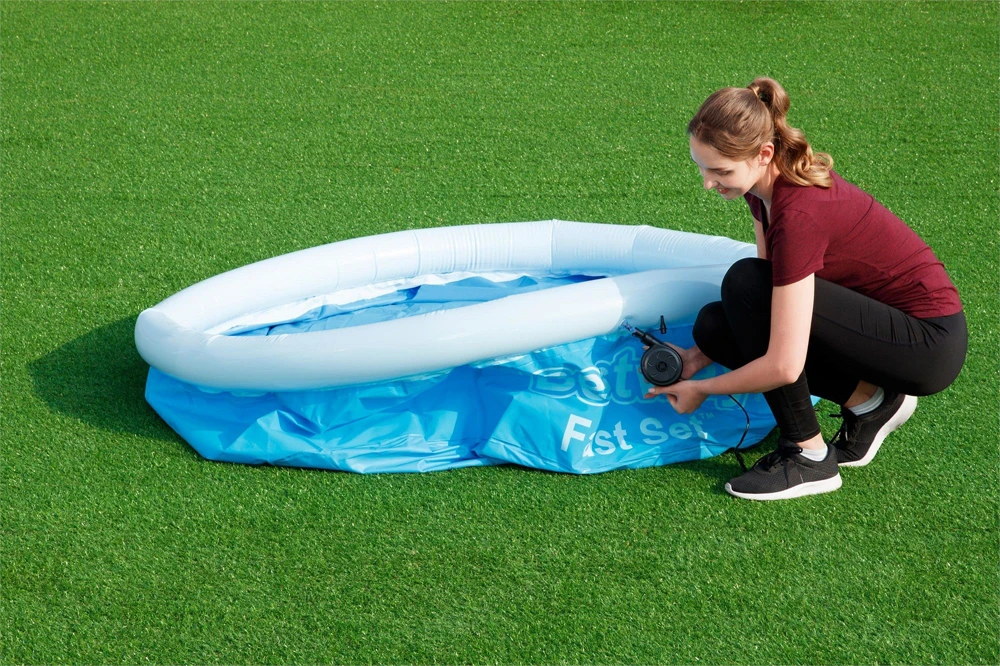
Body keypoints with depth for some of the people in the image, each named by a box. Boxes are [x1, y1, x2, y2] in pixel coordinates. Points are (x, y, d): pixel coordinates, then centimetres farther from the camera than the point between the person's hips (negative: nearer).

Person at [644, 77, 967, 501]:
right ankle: (869, 400, 4)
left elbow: (784, 366, -30)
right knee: (714, 325, -4)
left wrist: (701, 388, -14)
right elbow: (770, 292, 7)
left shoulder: (798, 213, -30)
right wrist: (698, 355, -1)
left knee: (746, 282, -24)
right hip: (880, 315, 9)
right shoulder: (766, 181, -4)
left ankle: (809, 458, -12)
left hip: (930, 343, -9)